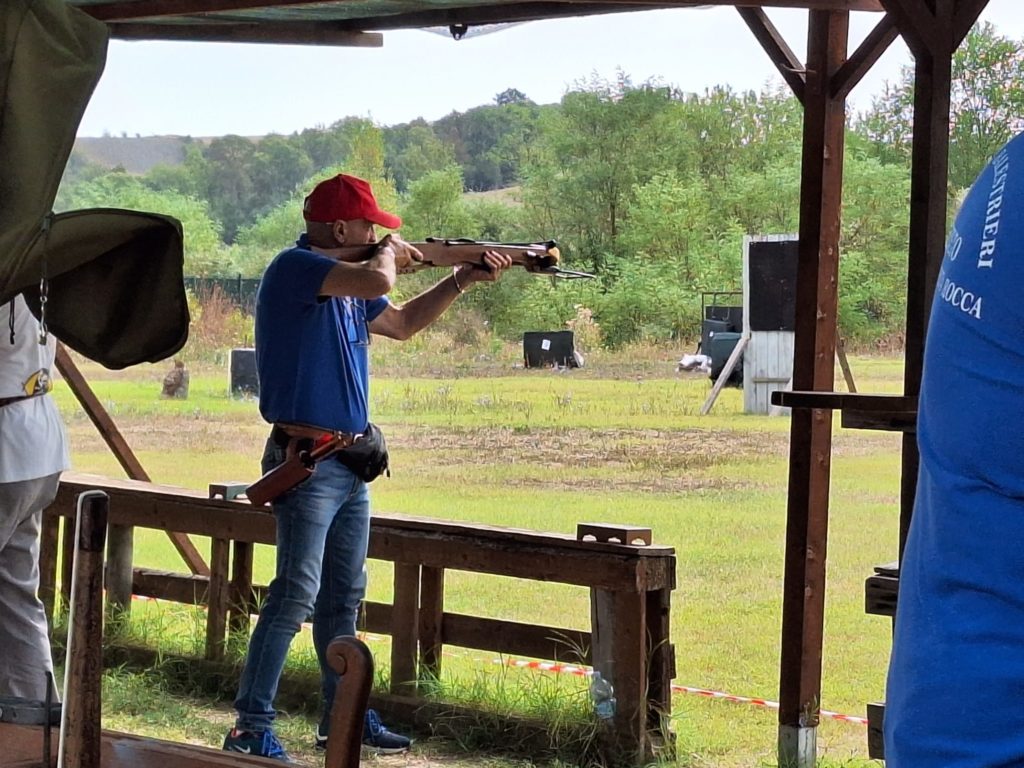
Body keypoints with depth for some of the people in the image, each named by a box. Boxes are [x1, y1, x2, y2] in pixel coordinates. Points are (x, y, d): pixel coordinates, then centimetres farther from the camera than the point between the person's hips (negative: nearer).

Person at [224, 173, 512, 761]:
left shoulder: (348, 282, 14)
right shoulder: (296, 268, -14)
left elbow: (403, 323, 29)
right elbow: (378, 281, -29)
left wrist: (464, 279, 21)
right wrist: (392, 253, -7)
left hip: (350, 464, 10)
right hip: (307, 462, -9)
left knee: (345, 597, 15)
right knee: (296, 595, -12)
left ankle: (343, 717, 25)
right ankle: (252, 729, -9)